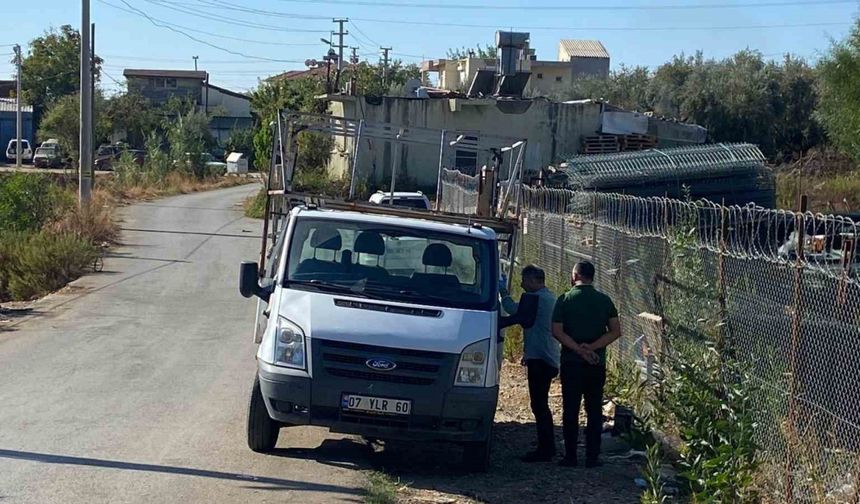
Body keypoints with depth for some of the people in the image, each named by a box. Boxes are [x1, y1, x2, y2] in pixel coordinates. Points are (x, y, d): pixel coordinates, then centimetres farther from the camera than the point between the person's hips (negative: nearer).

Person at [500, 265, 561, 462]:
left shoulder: (539, 298, -15)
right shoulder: (550, 298, 18)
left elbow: (515, 310, -19)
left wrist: (503, 292, -1)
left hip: (540, 360, -11)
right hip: (549, 359, 11)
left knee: (539, 405, -8)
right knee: (541, 405, 17)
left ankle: (544, 450, -7)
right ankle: (547, 448, 23)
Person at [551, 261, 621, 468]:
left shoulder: (565, 300, -4)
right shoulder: (604, 301, 3)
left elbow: (557, 331, -12)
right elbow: (615, 331, -3)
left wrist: (579, 349, -12)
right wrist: (592, 348, -10)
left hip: (571, 363, -2)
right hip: (597, 365, 2)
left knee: (570, 411, 4)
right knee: (595, 411, 8)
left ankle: (570, 456, 5)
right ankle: (592, 457, 7)